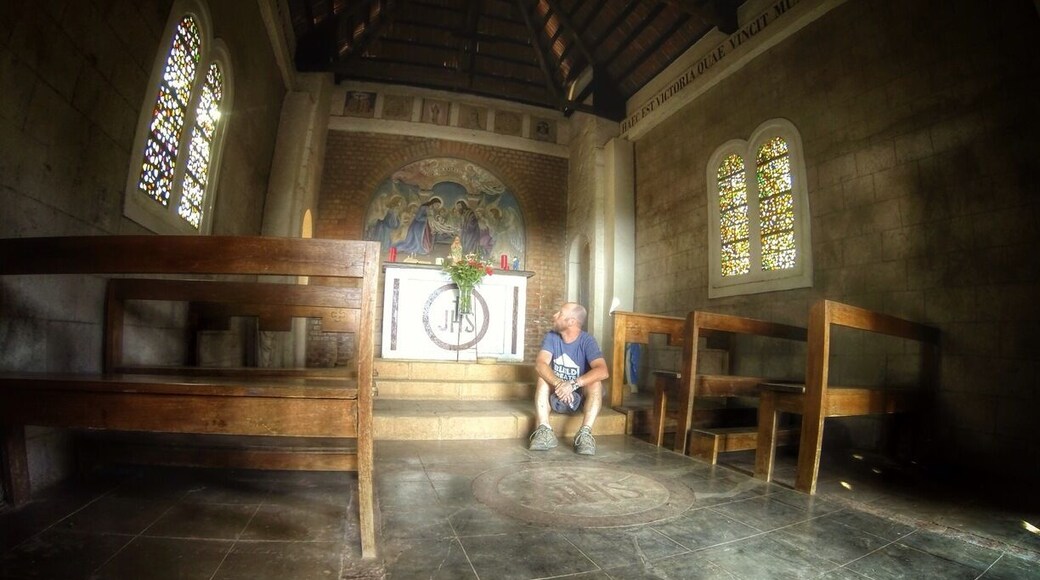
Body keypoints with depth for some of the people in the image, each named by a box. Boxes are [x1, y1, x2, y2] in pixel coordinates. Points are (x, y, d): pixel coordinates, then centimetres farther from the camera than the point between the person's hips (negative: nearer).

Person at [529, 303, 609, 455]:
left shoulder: (587, 340, -17)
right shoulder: (551, 337, -9)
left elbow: (603, 371, -33)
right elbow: (540, 364, -25)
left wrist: (573, 384, -45)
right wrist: (558, 384, -43)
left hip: (580, 395, -2)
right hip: (556, 394, 2)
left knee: (596, 383, -29)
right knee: (544, 378, -25)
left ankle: (585, 433, -36)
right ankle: (544, 431, -34)